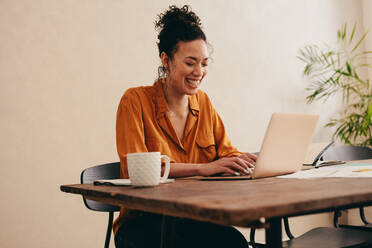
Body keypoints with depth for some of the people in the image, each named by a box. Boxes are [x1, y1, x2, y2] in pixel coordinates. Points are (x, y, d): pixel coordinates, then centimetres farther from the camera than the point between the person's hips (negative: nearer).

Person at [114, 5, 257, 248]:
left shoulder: (203, 102, 12)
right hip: (143, 222, -5)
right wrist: (202, 168, -25)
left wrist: (247, 160, -13)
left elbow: (226, 151, 10)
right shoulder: (136, 100, -7)